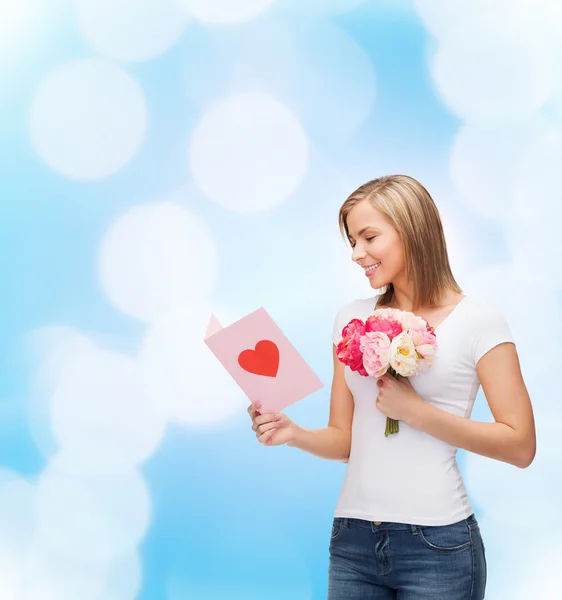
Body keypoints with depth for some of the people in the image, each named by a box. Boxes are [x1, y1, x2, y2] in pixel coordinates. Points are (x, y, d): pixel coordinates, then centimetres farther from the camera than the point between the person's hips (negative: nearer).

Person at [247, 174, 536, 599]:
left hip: (436, 545, -4)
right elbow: (343, 439, 11)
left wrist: (416, 411, -15)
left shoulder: (477, 317, -5)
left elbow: (521, 446, -9)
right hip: (353, 538, 4)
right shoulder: (353, 318, 8)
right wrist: (293, 434, -8)